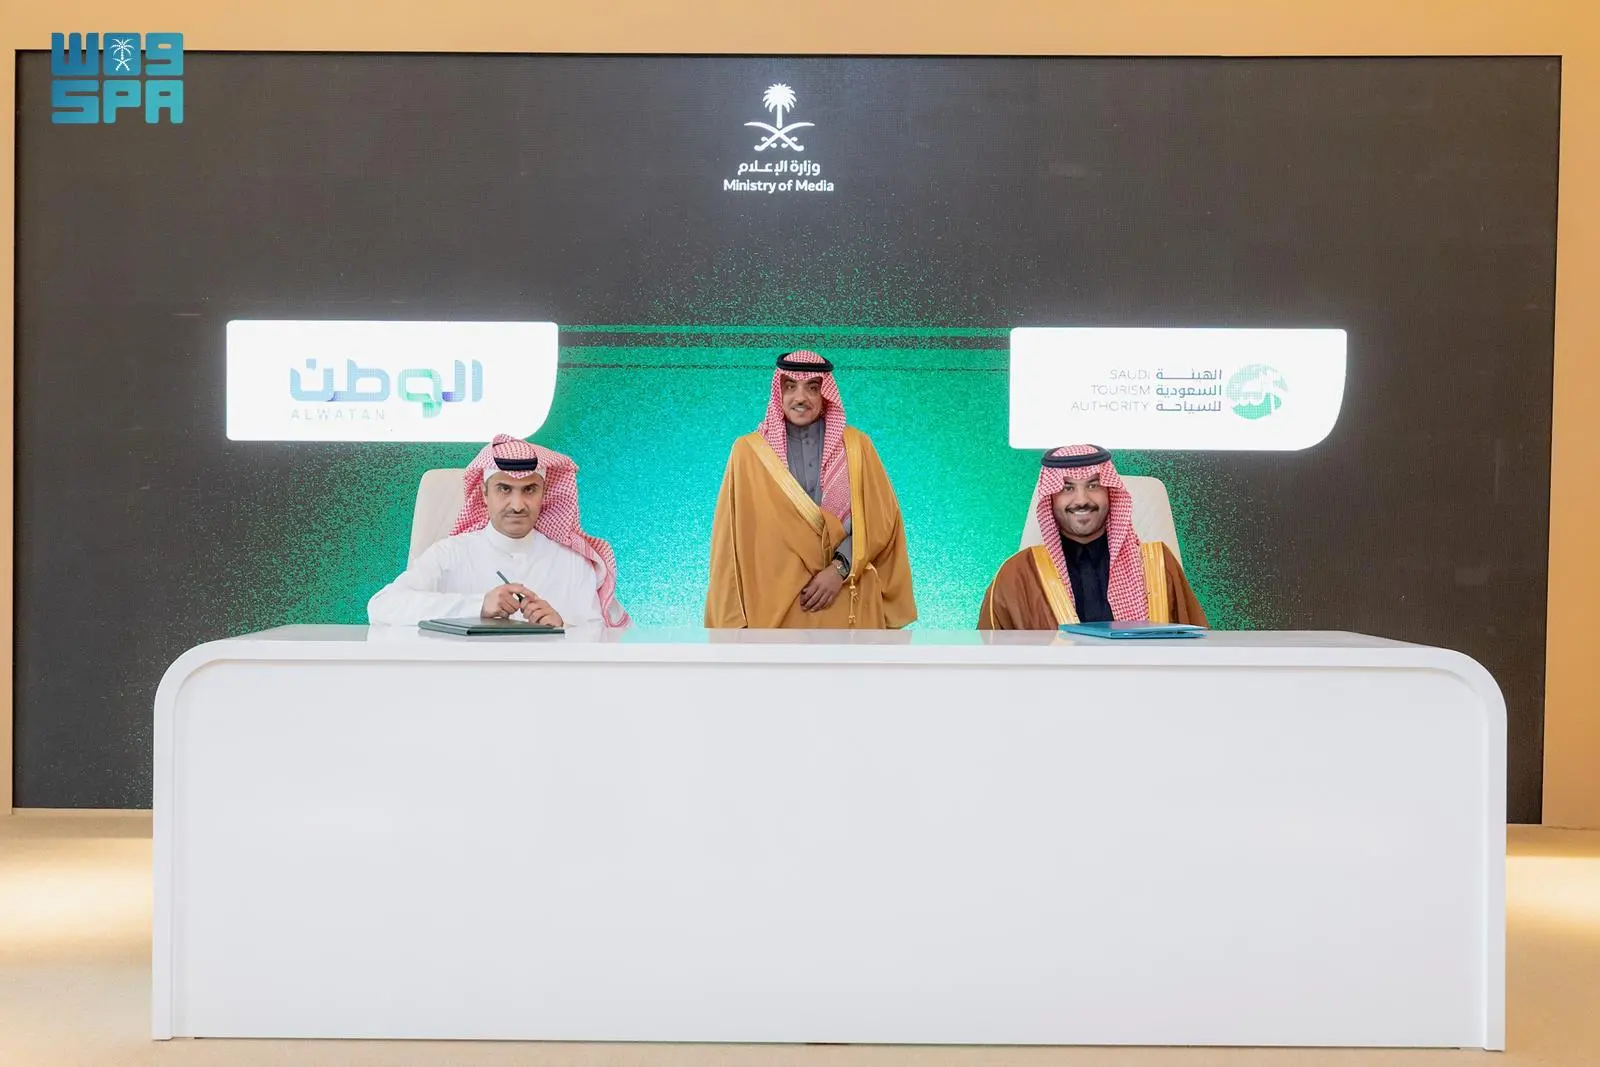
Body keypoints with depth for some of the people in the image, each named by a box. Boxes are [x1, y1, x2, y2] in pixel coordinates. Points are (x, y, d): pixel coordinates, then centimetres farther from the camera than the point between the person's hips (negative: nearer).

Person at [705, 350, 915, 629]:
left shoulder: (856, 446, 5)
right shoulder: (749, 451, 2)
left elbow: (880, 519, 3)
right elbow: (734, 537, 2)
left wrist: (841, 567, -11)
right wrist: (735, 618, -2)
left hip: (847, 606, 1)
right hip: (773, 605, -1)